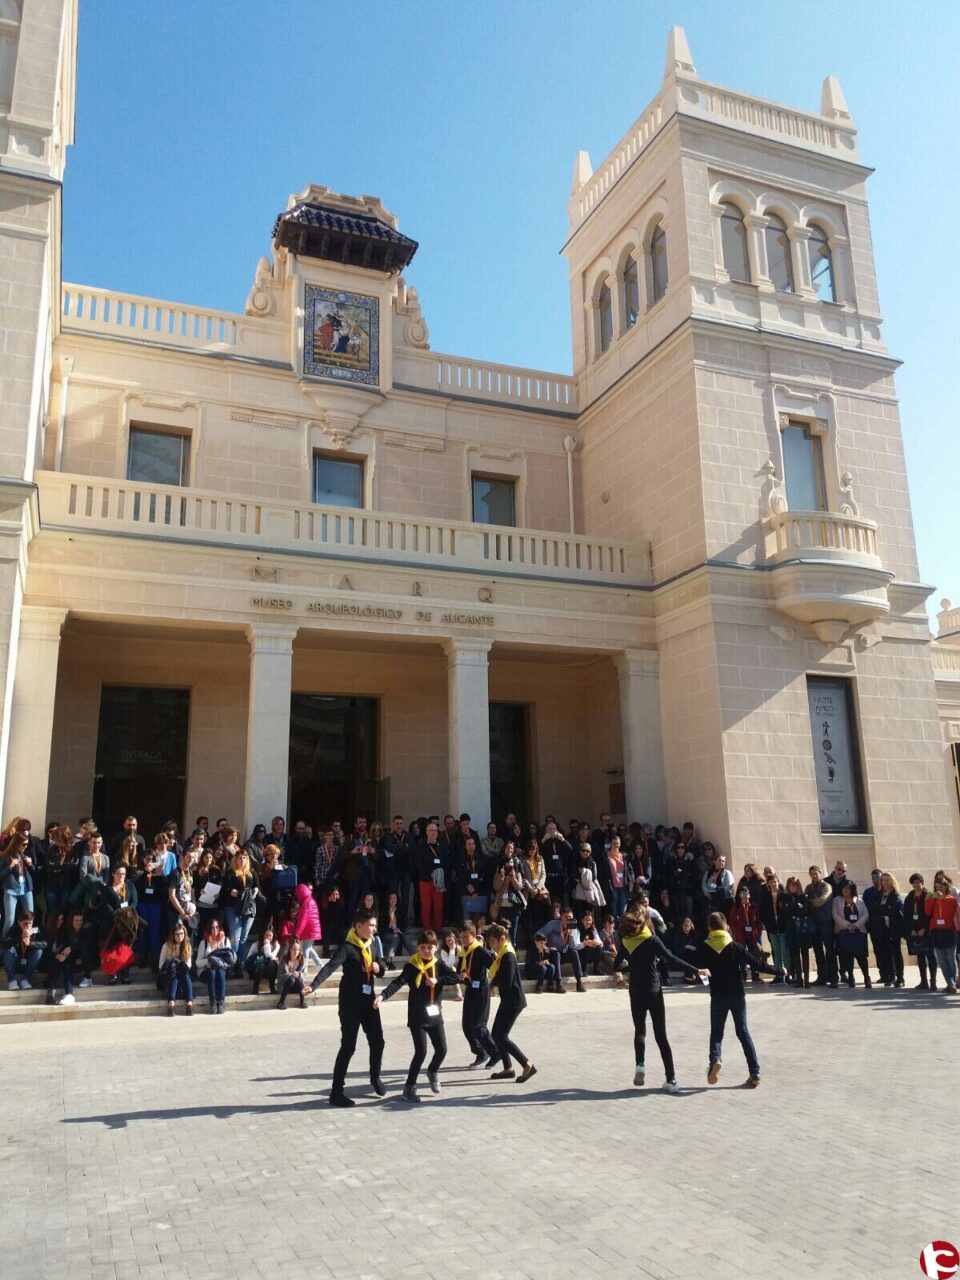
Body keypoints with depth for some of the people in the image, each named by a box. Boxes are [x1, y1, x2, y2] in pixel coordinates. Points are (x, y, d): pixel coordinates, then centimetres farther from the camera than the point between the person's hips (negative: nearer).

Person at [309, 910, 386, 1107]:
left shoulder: (371, 945, 6)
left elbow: (380, 970, 18)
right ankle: (336, 1093, 4)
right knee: (348, 1046, -5)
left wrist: (378, 968, -7)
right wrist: (314, 986, -48)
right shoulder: (347, 947, -17)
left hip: (369, 999, 7)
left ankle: (375, 1077, 37)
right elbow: (330, 966, -32)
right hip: (350, 1002, -7)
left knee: (377, 1041, 13)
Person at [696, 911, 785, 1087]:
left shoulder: (704, 949, -6)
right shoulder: (736, 947, -6)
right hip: (738, 995, 1)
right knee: (743, 1033, 10)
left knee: (716, 1032, 10)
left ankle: (715, 1059, -17)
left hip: (718, 996, -1)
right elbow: (757, 964, -4)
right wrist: (780, 971, 8)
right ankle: (755, 1072, 4)